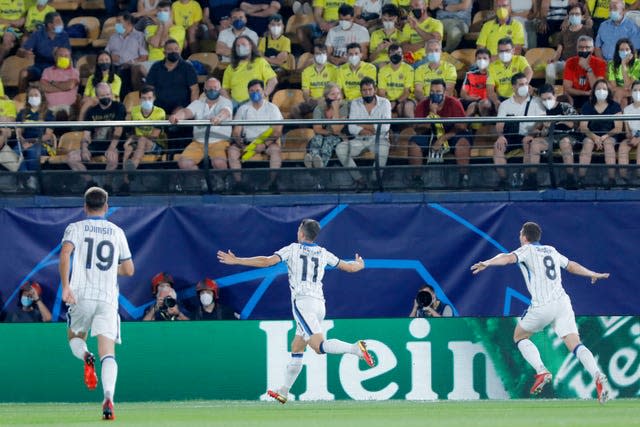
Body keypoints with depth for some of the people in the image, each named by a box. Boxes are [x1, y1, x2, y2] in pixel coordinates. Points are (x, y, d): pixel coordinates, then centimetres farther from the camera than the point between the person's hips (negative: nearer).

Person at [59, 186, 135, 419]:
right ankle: (108, 398, -27)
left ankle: (85, 357, -12)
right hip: (108, 298, 1)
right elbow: (129, 269, 15)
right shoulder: (117, 232, 13)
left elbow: (65, 253, -14)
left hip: (81, 296, -1)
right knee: (108, 354, -5)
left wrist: (65, 286, -17)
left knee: (75, 338, 23)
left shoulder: (76, 228, 6)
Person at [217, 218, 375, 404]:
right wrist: (360, 264, 48)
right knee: (296, 349, 14)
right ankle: (284, 391, 16)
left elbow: (267, 261, -6)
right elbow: (349, 267, 23)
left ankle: (355, 348, -39)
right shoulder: (323, 253, 15)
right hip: (319, 303, 6)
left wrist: (236, 261, 0)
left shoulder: (293, 249, 2)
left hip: (302, 302, -6)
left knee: (319, 345, -18)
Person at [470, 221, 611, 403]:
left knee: (520, 337, 18)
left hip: (542, 306, -5)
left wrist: (487, 263, -32)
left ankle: (541, 371, -1)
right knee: (575, 345, -4)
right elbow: (571, 266, 36)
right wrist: (592, 274, 53)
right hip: (563, 302, 5)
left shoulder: (527, 250, 5)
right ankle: (597, 375, -28)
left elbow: (509, 258, -16)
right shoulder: (551, 250, 22)